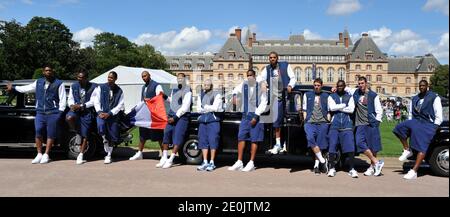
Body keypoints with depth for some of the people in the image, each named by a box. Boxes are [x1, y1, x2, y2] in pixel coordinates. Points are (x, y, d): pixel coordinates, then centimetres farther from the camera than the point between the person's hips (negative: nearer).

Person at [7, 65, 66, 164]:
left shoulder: (59, 83, 3)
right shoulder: (38, 82, 17)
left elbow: (63, 99, 0)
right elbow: (26, 88, 29)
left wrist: (60, 112, -7)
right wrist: (13, 88, 35)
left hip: (53, 113, -4)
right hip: (40, 112, 4)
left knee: (50, 134, -2)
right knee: (38, 132, -4)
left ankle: (46, 155, 4)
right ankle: (39, 154, 5)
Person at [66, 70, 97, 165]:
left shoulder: (93, 87, -2)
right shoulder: (74, 86, 12)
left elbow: (93, 101, -7)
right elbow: (70, 99, 12)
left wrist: (81, 106, -18)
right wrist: (72, 105, -11)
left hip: (87, 112, -3)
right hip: (75, 110, 3)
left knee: (84, 135, -2)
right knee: (69, 117, -33)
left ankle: (80, 155, 11)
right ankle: (77, 133, -2)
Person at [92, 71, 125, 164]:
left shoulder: (119, 91, 5)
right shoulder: (101, 87, 4)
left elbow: (120, 105, 1)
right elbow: (96, 100, 3)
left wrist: (109, 113, -11)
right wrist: (99, 112, -11)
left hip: (113, 115, 1)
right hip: (102, 113, -1)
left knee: (113, 136, 0)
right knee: (101, 126, -30)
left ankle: (109, 155, 17)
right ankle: (104, 139, 3)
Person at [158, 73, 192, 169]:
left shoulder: (187, 91, -6)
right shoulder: (174, 90, 17)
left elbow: (185, 107, -12)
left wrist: (175, 117, -13)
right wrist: (170, 116, 10)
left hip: (182, 117, -7)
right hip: (172, 116, 7)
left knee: (177, 138, -9)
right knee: (166, 135, 1)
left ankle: (170, 160, -7)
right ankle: (164, 158, 6)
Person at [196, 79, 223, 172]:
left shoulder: (217, 95, 2)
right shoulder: (201, 95, 18)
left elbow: (215, 108, -11)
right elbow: (198, 109, 8)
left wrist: (204, 107, -2)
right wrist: (209, 108, -4)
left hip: (213, 120, -5)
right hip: (203, 119, 5)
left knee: (212, 140, -7)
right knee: (203, 141, 3)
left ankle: (212, 163, -2)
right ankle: (205, 162, 8)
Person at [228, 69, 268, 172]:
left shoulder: (260, 87, -4)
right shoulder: (243, 85, 9)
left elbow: (264, 102, -8)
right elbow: (236, 90, 31)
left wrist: (256, 116, -13)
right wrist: (234, 95, 8)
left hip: (256, 115, -4)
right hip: (245, 115, 4)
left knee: (254, 139, -2)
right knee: (241, 137, -1)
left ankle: (251, 163, 4)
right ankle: (239, 162, 2)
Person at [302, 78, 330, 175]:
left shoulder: (326, 96, 15)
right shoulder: (307, 95, 16)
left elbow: (328, 111, 14)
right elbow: (304, 110, 14)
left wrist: (328, 122, 3)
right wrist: (305, 120, 3)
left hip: (322, 123, 0)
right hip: (310, 122, 0)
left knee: (320, 144, -3)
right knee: (310, 139, -24)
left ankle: (316, 165, 6)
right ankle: (323, 161, -15)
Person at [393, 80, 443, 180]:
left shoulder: (434, 97, -1)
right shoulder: (415, 98, 16)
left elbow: (438, 116, -3)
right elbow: (411, 113, 23)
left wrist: (433, 128, -8)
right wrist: (409, 124, 10)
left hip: (428, 124, -6)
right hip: (416, 121, 6)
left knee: (422, 147, -15)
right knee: (400, 128, -21)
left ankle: (414, 172, -19)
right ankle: (407, 151, -3)